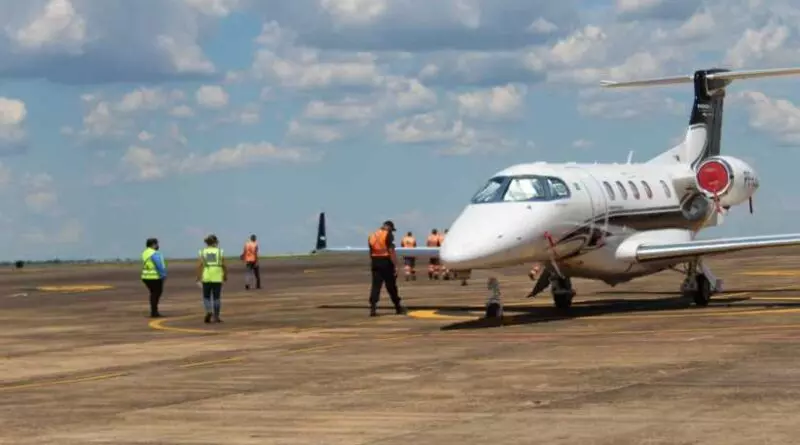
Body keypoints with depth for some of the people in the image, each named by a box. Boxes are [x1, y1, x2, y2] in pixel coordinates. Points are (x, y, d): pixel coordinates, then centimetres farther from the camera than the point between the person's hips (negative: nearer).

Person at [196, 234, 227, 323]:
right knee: (216, 298, 6)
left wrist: (198, 278, -8)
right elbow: (224, 265, -1)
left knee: (206, 297, 10)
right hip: (217, 278, 0)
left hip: (206, 278, 0)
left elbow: (199, 265, -8)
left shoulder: (202, 252, 1)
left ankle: (208, 312, -14)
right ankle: (216, 317, 5)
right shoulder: (220, 252, 1)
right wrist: (225, 276, 11)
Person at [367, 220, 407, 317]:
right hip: (386, 261, -5)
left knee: (376, 285, 2)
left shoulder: (372, 235, 11)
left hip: (375, 261, 5)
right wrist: (395, 265, -14)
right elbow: (391, 251, -15)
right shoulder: (388, 235, -9)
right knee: (391, 285, 5)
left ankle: (372, 307, -10)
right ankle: (398, 307, 16)